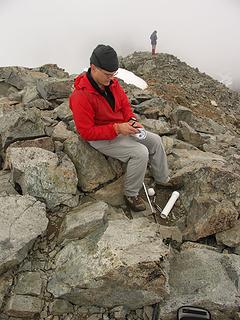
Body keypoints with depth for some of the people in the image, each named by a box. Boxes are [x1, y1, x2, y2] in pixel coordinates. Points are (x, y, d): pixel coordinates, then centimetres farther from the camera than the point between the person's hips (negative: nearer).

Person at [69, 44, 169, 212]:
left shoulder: (112, 82, -5)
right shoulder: (81, 96, -27)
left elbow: (125, 103, 9)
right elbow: (87, 132, -26)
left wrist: (132, 120, -11)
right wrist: (117, 128, -29)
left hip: (121, 128, 8)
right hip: (100, 138, -8)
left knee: (155, 140, 5)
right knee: (140, 152, -24)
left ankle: (163, 179, 25)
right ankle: (131, 194, -2)